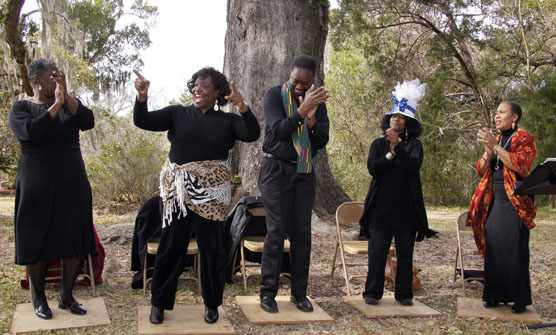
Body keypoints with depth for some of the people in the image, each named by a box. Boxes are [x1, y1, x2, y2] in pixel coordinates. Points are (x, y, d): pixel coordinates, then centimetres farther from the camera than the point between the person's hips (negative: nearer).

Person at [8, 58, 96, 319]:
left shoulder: (69, 102, 8)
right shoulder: (21, 108, -2)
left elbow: (88, 122, -10)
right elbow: (29, 132, -21)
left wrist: (66, 96, -17)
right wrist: (56, 104, -19)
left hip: (72, 182, 3)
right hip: (38, 185, -3)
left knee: (76, 239, 5)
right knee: (37, 238, 4)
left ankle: (66, 295, 19)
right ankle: (38, 298, 20)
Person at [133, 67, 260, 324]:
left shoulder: (227, 121, 6)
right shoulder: (177, 114, 5)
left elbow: (252, 134, -10)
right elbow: (142, 121, -4)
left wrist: (241, 106, -25)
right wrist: (142, 96, -22)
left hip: (212, 193, 0)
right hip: (178, 191, 0)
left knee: (212, 248, 7)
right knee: (171, 245, 4)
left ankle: (212, 303, 24)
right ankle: (159, 303, 20)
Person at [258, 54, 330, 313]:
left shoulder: (317, 102, 6)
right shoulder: (274, 95, -5)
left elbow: (322, 142, -2)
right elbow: (279, 131, -18)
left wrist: (312, 119, -21)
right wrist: (302, 110, -32)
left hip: (304, 172, 4)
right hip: (276, 168, -4)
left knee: (302, 232, 2)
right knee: (276, 231, -7)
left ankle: (299, 292, 10)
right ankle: (268, 292, 2)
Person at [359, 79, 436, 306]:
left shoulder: (414, 145, 6)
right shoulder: (378, 144, 9)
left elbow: (414, 166, -13)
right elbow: (372, 168, -6)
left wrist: (398, 146, -21)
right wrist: (390, 153, -16)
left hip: (407, 208, 1)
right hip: (381, 206, 0)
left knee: (405, 252, 6)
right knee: (377, 251, 0)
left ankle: (404, 293, 16)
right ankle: (373, 293, 9)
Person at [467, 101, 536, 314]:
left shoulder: (524, 138, -1)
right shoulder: (495, 139, 17)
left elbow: (519, 164, -18)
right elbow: (481, 170, 10)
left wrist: (495, 146, -18)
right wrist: (488, 151, -7)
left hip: (514, 202, -5)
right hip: (494, 201, 6)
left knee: (514, 249, -5)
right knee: (493, 248, 3)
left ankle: (519, 299, 5)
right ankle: (495, 295, 12)